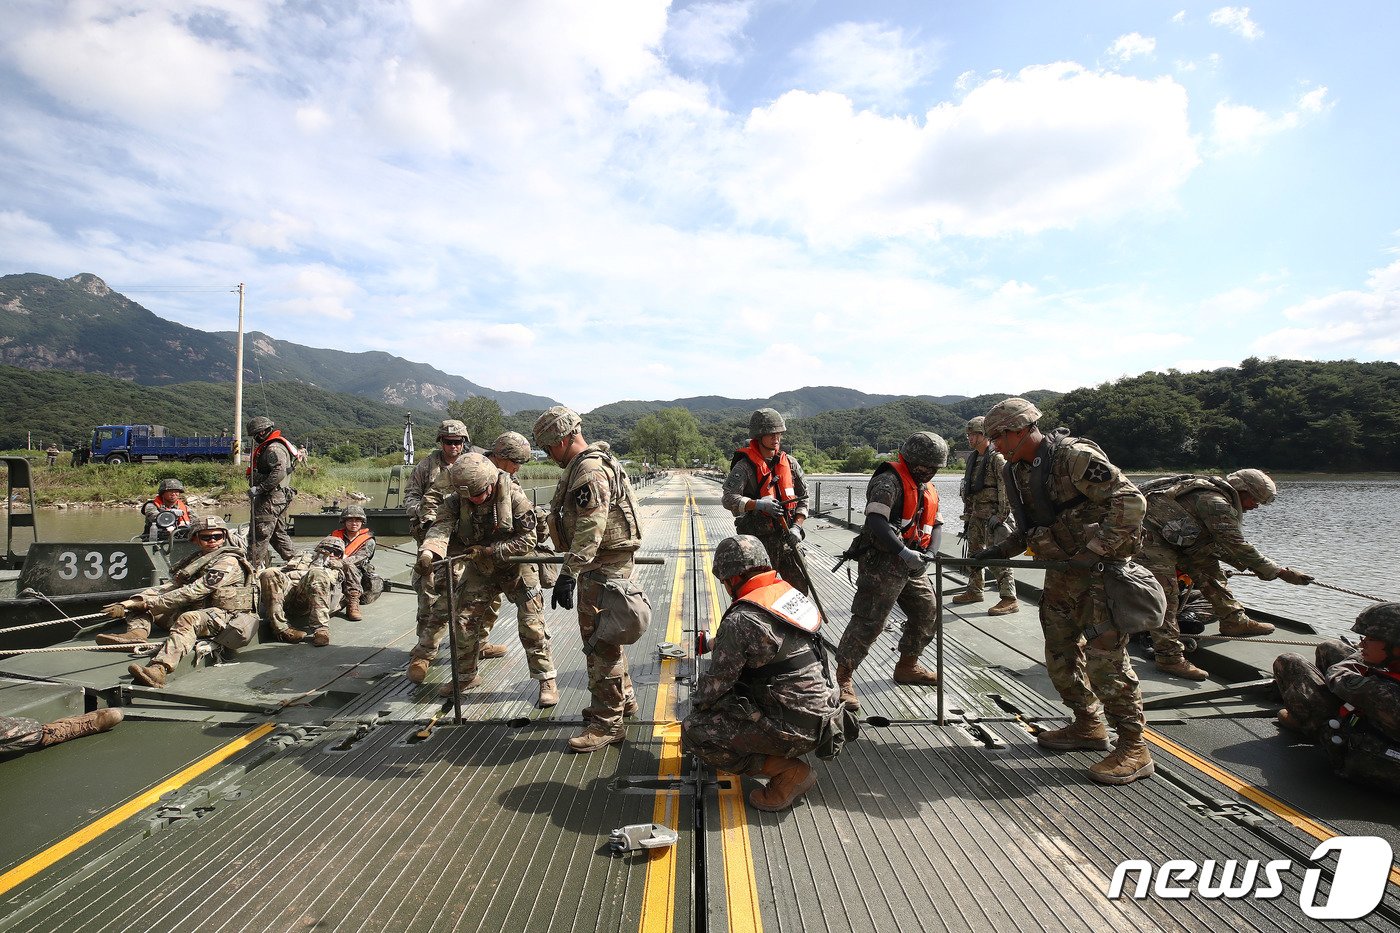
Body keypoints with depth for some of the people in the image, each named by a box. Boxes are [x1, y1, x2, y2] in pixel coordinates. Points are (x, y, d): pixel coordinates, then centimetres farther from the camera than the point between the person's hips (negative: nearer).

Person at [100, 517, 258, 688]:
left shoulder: (228, 562, -9)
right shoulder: (197, 559, 19)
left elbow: (192, 592, -17)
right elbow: (172, 586, 7)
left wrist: (148, 603, -15)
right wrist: (132, 602, -8)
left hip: (223, 616, -9)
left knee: (188, 619, -39)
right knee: (142, 600, 9)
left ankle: (159, 670, -58)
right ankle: (137, 631, -23)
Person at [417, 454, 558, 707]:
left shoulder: (514, 498, -25)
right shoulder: (457, 501, -15)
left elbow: (527, 540, -24)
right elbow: (441, 527, -31)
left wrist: (488, 550, -29)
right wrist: (429, 551, -52)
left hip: (516, 567, -4)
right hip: (480, 570, 4)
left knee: (531, 625, -6)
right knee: (465, 621, 8)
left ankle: (547, 681, 7)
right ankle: (466, 675, 30)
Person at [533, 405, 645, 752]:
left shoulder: (591, 471, -21)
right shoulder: (583, 465, 14)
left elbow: (588, 530, -28)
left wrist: (568, 573, -30)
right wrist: (573, 568, 32)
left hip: (604, 566, -11)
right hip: (600, 563, 11)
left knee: (601, 642, -4)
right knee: (599, 635, 21)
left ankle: (607, 721, 6)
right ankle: (623, 698, 37)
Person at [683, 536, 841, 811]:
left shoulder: (741, 620, -22)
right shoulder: (790, 592, 3)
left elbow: (716, 682, -13)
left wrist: (696, 704, 9)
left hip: (794, 729, -9)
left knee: (693, 732, -6)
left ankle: (788, 771, -3)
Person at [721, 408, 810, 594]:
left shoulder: (789, 463, 8)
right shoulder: (744, 467, -8)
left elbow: (803, 497, 12)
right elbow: (728, 499, -19)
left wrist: (796, 527, -1)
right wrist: (758, 504, -33)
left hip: (787, 537, 5)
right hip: (759, 539, -5)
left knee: (800, 586, 9)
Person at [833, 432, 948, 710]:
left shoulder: (928, 488, 17)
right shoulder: (890, 480, -14)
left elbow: (936, 523, 18)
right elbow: (876, 521, -26)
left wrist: (930, 552, -2)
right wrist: (903, 552, -30)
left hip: (912, 566, 10)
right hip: (883, 563, -9)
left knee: (929, 614, 17)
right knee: (868, 621, -10)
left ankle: (907, 666, 35)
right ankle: (843, 677, 0)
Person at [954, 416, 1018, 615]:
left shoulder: (998, 458, -12)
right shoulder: (972, 458, 15)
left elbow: (1006, 488, -17)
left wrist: (1001, 515, -20)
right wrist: (967, 515, 19)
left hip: (993, 513, -9)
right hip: (976, 513, 9)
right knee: (974, 552, 16)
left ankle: (1009, 599, -6)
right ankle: (974, 591, 28)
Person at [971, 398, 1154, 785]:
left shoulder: (1074, 456, -19)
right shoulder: (1018, 471, 8)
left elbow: (1130, 501, -24)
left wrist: (1094, 550, -27)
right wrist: (999, 550, 5)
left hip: (1100, 569, -9)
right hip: (1062, 574, 9)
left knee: (1104, 657, -9)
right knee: (1060, 654, 14)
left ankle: (1134, 748, 4)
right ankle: (1088, 726, 31)